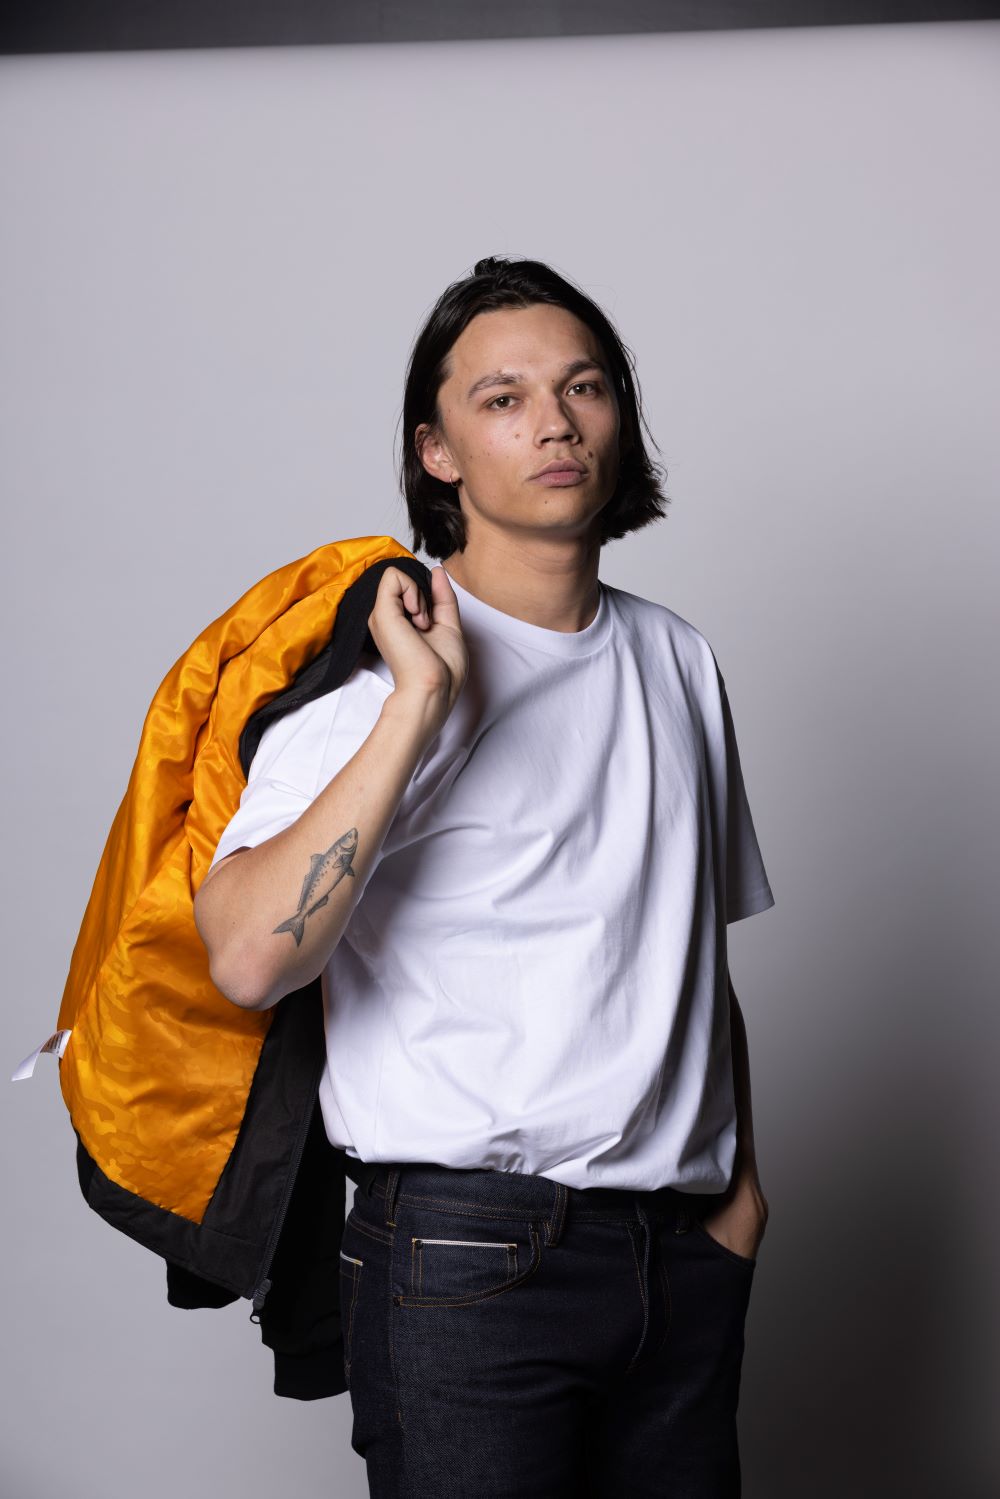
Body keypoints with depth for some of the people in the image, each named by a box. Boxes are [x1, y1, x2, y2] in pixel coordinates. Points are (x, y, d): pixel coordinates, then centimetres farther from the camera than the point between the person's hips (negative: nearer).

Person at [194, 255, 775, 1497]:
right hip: (470, 1248, -5)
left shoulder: (678, 659, 11)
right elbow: (247, 959, -23)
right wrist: (416, 709, -25)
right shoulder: (373, 669, -8)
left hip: (683, 1248, 6)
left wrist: (740, 1174, 13)